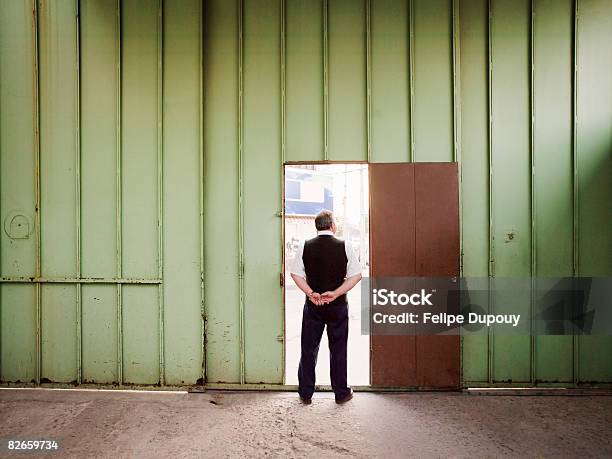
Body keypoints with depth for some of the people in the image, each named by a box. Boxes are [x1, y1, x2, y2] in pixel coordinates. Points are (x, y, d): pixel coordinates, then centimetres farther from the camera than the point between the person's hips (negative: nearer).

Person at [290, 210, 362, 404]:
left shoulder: (305, 246, -3)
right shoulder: (345, 246, -6)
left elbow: (295, 273, -7)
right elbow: (356, 275, -9)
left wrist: (311, 293, -11)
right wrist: (335, 293, -12)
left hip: (312, 305, 1)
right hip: (338, 306, -1)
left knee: (308, 349, 12)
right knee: (338, 349, 12)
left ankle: (305, 394, 22)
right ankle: (341, 393, 25)